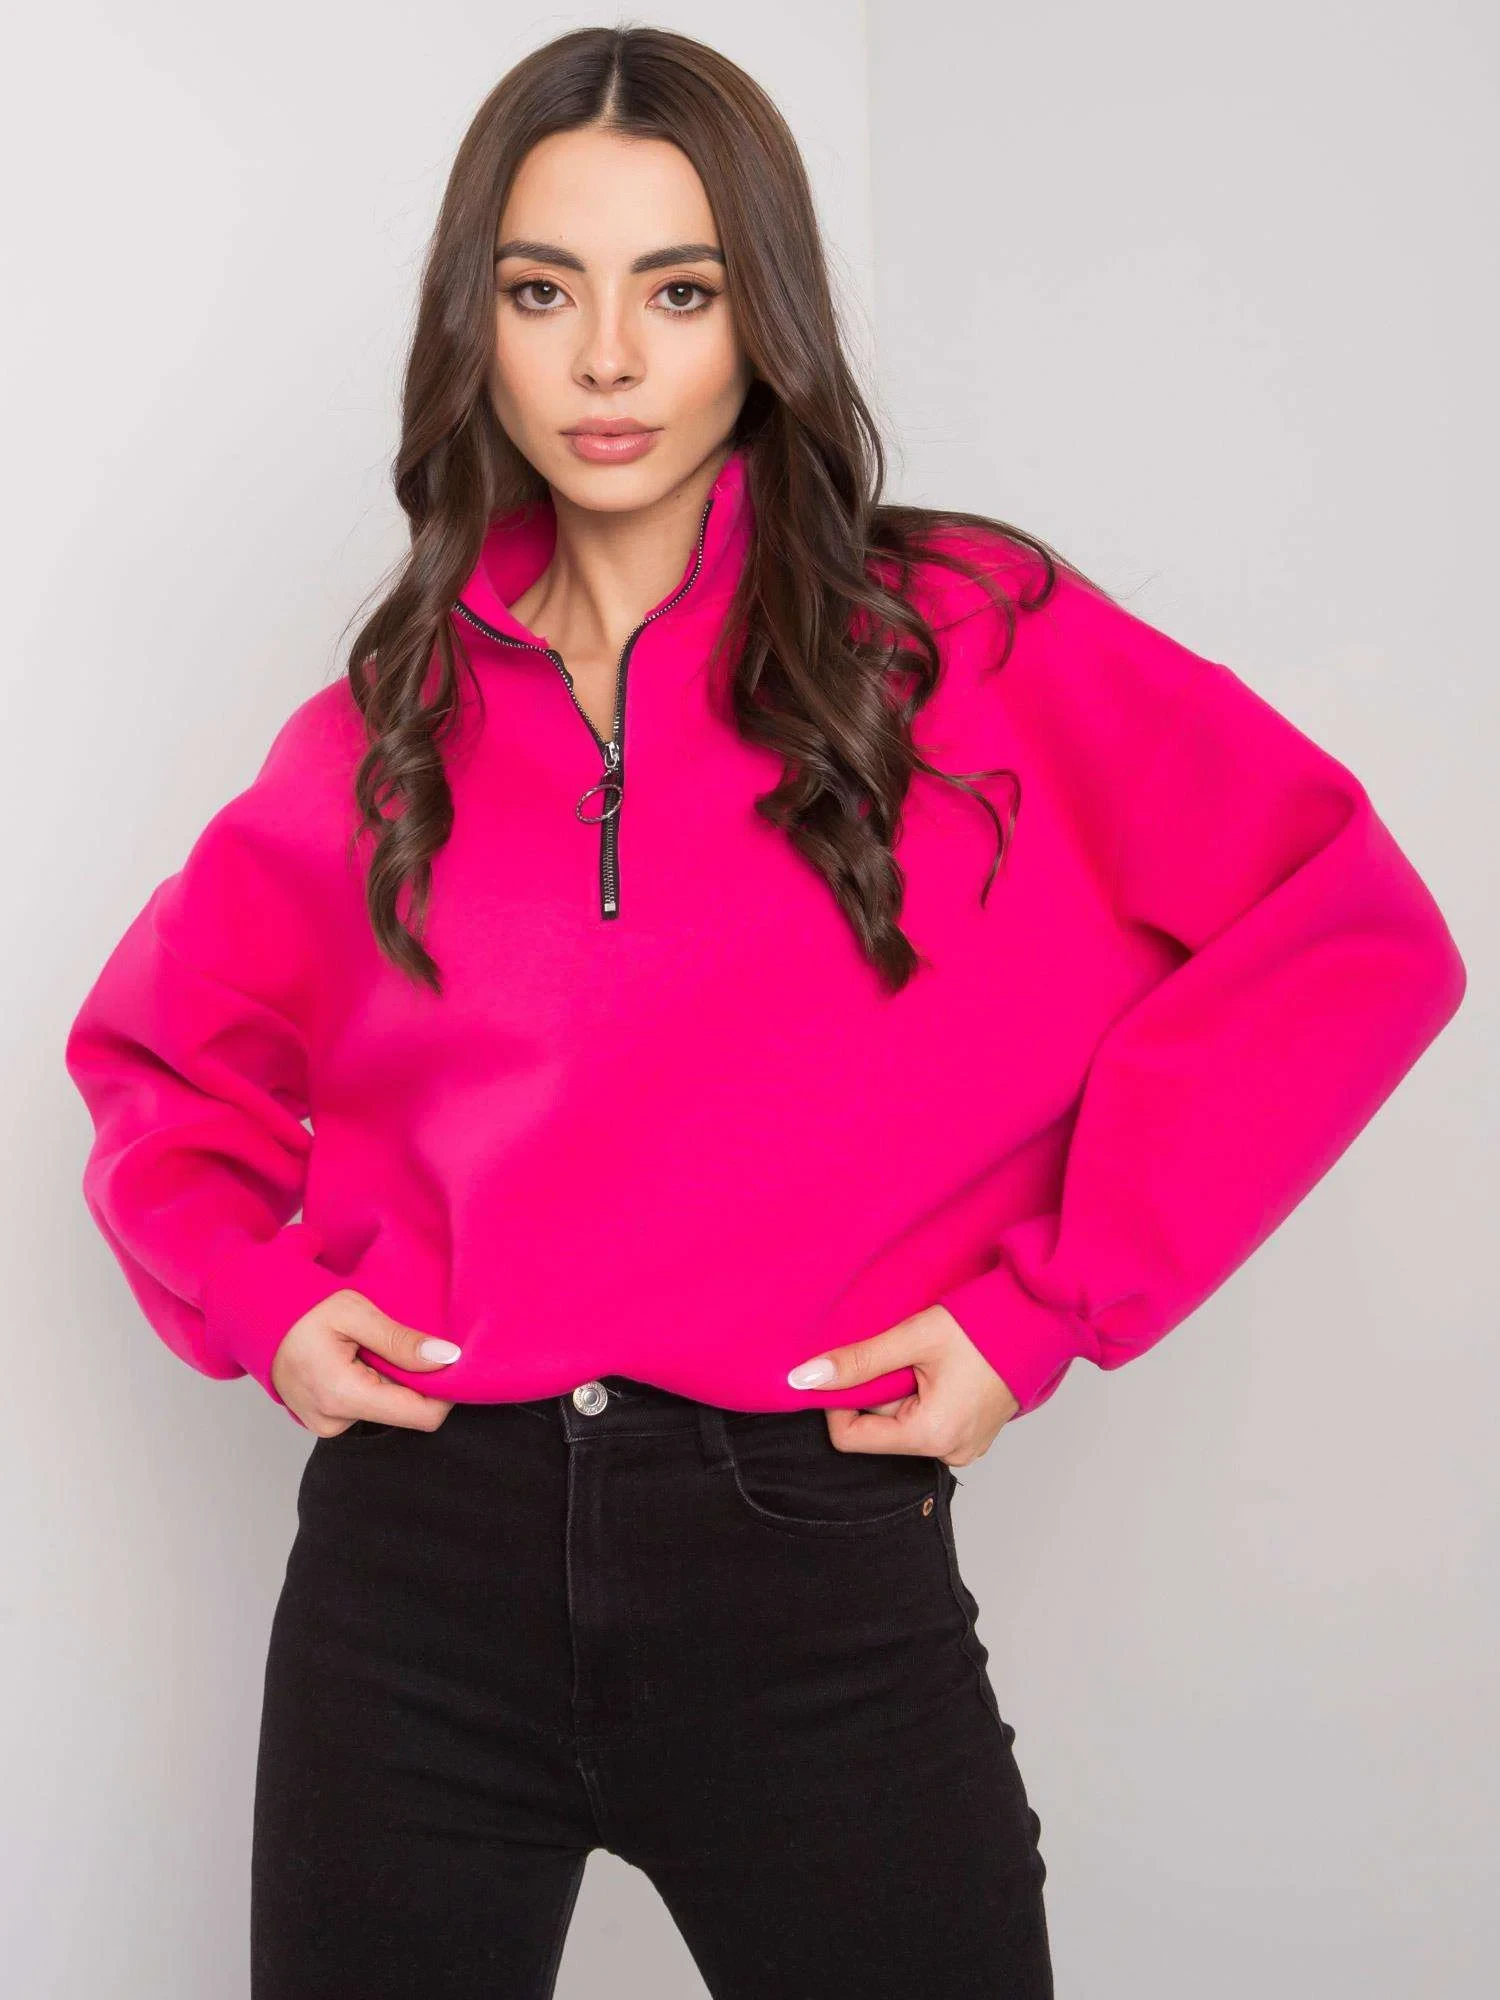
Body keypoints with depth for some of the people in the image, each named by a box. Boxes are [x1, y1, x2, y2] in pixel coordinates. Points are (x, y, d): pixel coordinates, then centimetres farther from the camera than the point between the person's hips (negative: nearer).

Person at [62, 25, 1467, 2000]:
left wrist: (1044, 1304, -8)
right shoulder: (390, 722, 9)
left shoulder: (971, 638, 0)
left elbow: (1348, 932, -5)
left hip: (814, 1560, -2)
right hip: (419, 1545, 3)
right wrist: (254, 1298, 4)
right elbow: (162, 1044, 23)